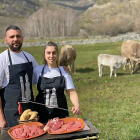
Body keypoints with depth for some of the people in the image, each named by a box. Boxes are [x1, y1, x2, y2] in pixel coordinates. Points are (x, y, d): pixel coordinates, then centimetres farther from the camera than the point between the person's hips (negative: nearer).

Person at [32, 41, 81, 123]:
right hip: (42, 114, 0)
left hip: (60, 113, 0)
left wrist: (77, 106, -20)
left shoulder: (64, 72, 0)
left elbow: (72, 92, -4)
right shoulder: (38, 70, 0)